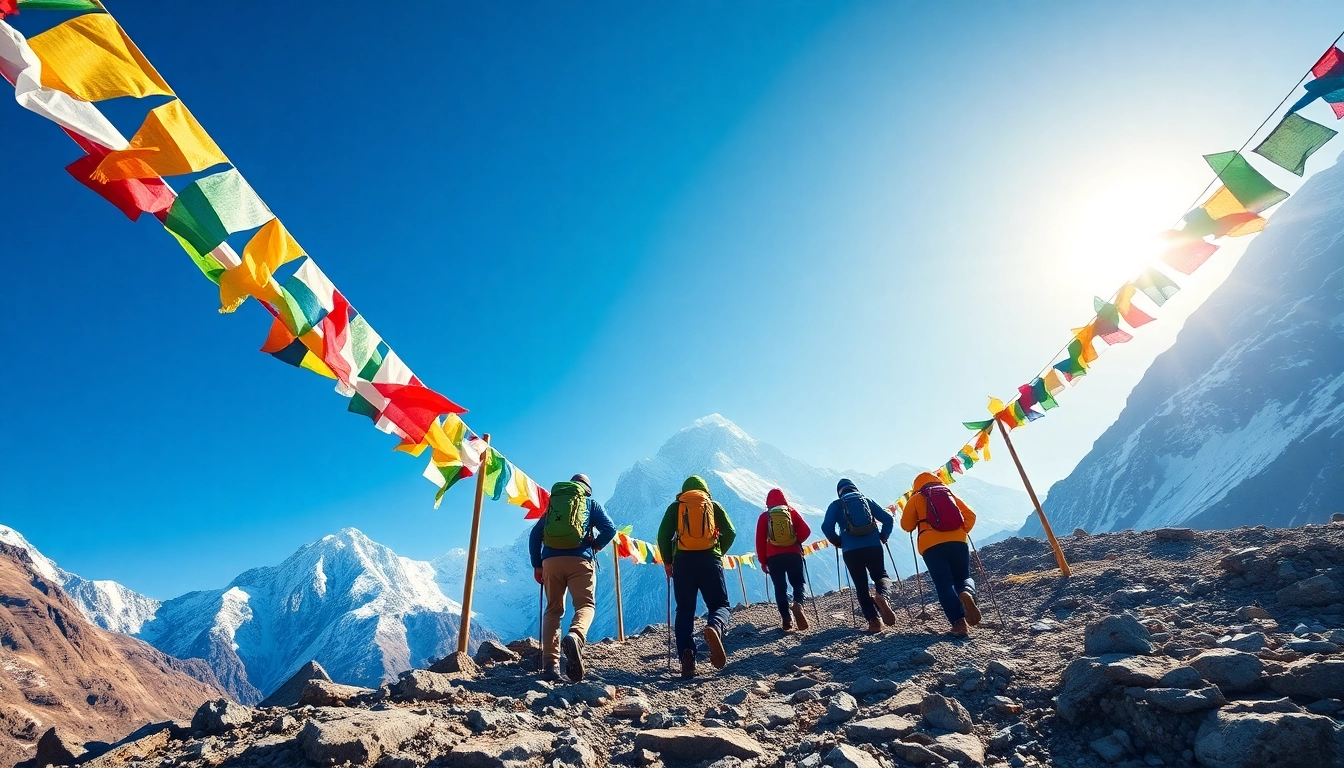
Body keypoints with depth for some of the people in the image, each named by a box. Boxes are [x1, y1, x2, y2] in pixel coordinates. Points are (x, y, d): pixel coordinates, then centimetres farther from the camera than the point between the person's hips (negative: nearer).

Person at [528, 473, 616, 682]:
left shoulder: (553, 503, 24)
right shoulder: (591, 503, 17)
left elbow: (535, 535, 17)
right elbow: (610, 528, 2)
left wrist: (536, 565, 19)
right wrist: (596, 546, 15)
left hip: (550, 560, 3)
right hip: (579, 559, -3)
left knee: (553, 610, 12)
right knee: (585, 604, 1)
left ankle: (550, 663, 2)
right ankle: (575, 636, -32)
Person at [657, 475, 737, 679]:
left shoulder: (675, 506, 13)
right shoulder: (713, 505, 15)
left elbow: (663, 534, 3)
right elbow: (730, 533, 6)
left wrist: (667, 561, 12)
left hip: (682, 561, 0)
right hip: (710, 560, 0)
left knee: (685, 610, 8)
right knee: (719, 605, 8)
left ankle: (686, 654, -11)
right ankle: (714, 627, -26)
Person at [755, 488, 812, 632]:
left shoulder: (764, 516, 6)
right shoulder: (791, 511, 6)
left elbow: (760, 540, 3)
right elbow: (806, 531, -1)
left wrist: (763, 561, 9)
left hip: (773, 557, 0)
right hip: (793, 554, 0)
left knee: (780, 588, 8)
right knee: (797, 583, 11)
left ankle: (787, 620, 0)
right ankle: (798, 604, -18)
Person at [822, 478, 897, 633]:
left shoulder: (836, 505, 9)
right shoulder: (867, 500, 15)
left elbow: (826, 527, -4)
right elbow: (888, 519, 10)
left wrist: (837, 541, 10)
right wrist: (883, 537, 21)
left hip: (851, 551, -1)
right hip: (873, 547, 1)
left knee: (861, 587, 11)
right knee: (881, 576, 18)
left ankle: (873, 621, -1)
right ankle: (882, 595, -15)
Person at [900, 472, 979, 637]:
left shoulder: (916, 498, 15)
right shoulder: (950, 493, 23)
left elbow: (906, 525, 11)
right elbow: (970, 515, 15)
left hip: (932, 545, -2)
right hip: (958, 541, 2)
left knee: (944, 585, -1)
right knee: (963, 578, 14)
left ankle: (959, 623, -20)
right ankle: (967, 593, -21)